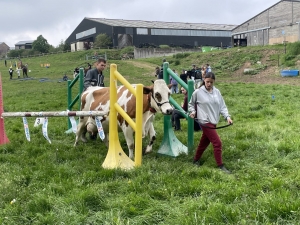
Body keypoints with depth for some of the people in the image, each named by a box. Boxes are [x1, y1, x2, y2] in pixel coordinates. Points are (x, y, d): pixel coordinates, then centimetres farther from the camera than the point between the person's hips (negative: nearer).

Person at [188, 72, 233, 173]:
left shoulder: (217, 92, 3)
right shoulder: (198, 92, -7)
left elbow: (222, 106, 5)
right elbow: (191, 103, 8)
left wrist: (227, 116, -7)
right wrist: (192, 111, -9)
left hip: (213, 121, 5)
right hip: (205, 122, -5)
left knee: (204, 142, 18)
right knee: (217, 142, -9)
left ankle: (196, 160, 38)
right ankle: (220, 165, 3)